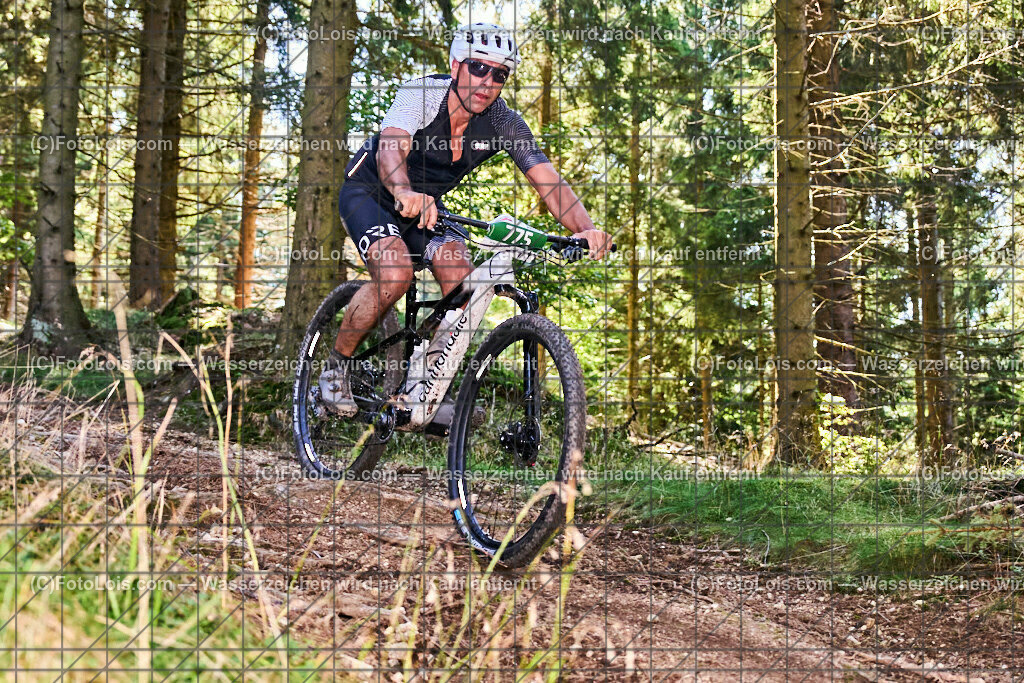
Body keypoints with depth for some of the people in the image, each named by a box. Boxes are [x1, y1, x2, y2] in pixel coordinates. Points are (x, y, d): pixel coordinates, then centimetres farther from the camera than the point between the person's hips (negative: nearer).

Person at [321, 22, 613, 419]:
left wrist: (586, 228, -49)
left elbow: (547, 179, -29)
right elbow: (390, 149, -47)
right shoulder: (421, 94, -29)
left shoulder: (503, 123, -18)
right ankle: (336, 368, -7)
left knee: (462, 282, -21)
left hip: (426, 202, 4)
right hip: (370, 191, -4)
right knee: (394, 275, -30)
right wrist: (404, 193, -70)